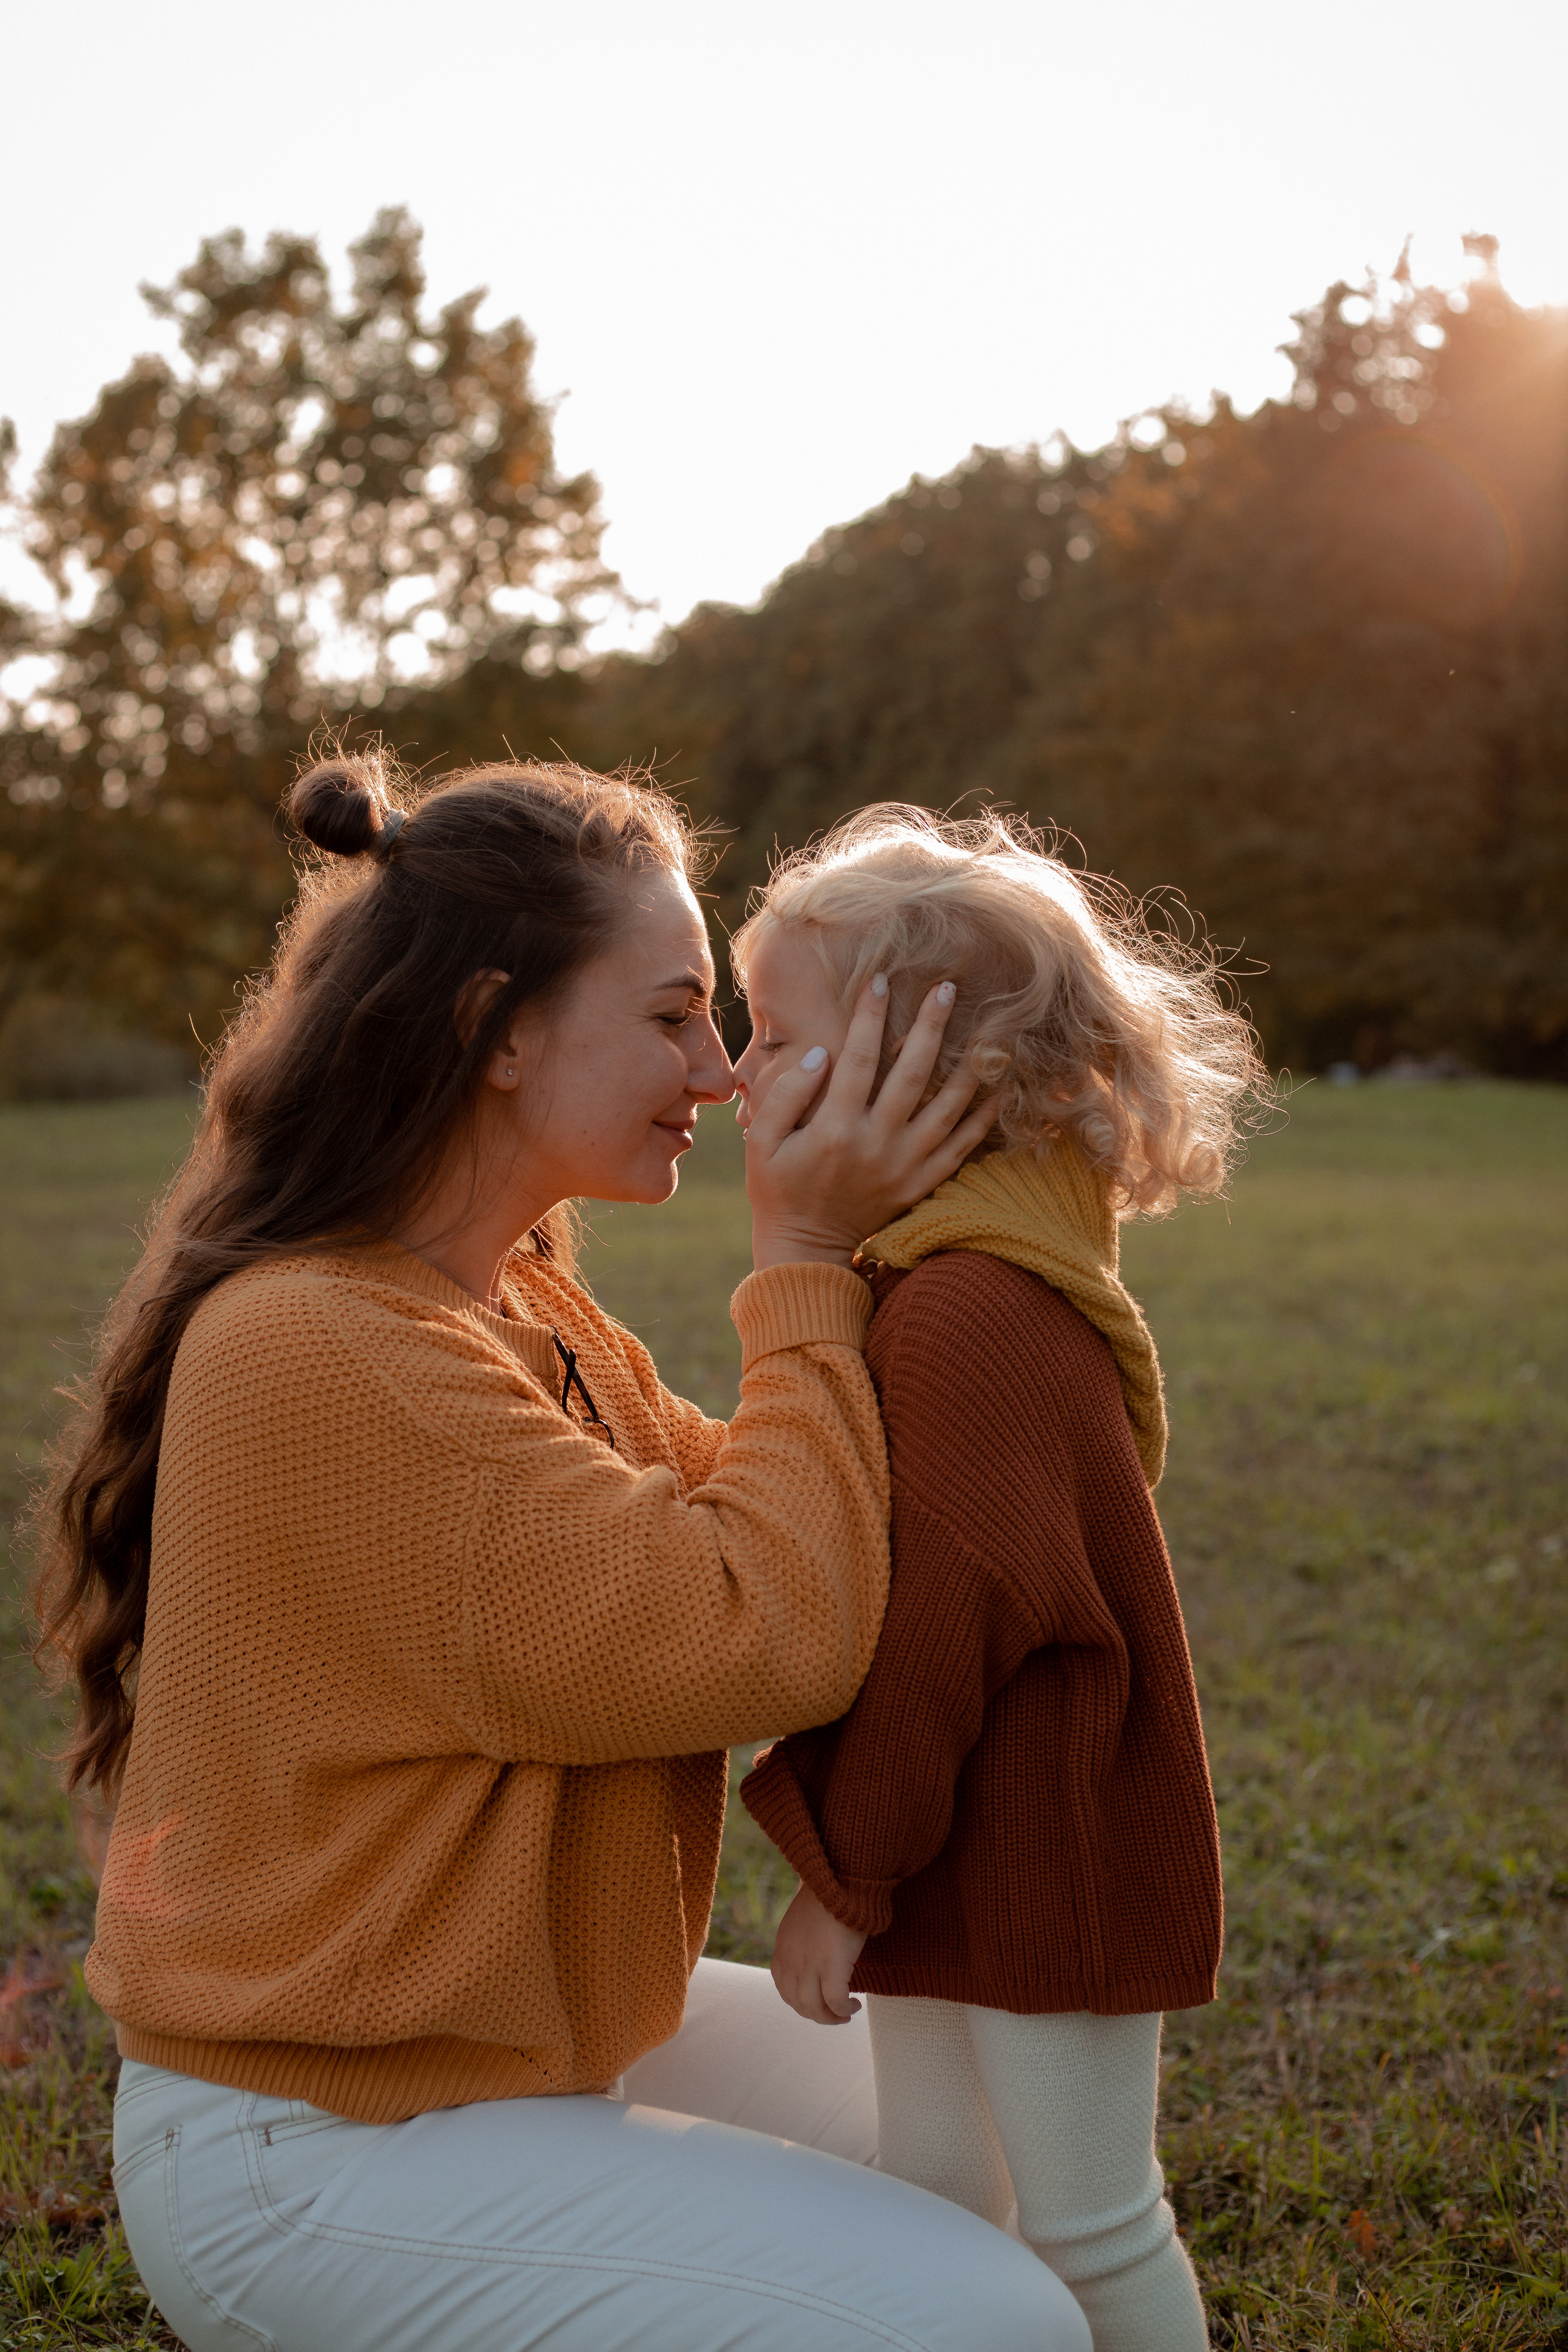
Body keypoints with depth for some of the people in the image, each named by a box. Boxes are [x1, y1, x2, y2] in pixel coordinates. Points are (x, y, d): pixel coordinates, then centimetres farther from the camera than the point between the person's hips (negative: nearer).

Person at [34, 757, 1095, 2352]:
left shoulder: (521, 1306, 6)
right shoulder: (323, 1353, -27)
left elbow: (739, 1531, 2)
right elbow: (767, 1644, -26)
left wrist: (848, 1252, -6)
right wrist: (805, 1274, -17)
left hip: (531, 2026, 10)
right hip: (320, 2148, -9)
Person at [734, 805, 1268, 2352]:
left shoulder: (965, 1311, -25)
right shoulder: (946, 1277, 9)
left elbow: (941, 1626, -27)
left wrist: (838, 1877, -18)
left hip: (1044, 1857, -10)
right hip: (961, 1849, 10)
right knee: (933, 2209, 20)